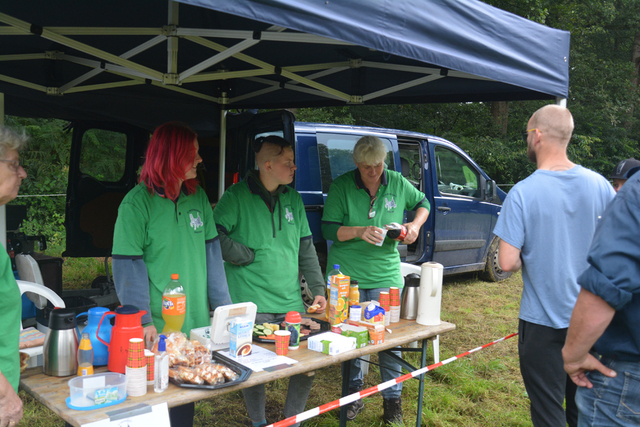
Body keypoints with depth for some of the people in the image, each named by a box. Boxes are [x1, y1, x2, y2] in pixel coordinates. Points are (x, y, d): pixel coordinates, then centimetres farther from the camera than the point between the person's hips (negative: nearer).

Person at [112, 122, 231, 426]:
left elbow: (211, 252, 8)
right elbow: (128, 266, -13)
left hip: (198, 322, 5)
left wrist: (223, 306, 5)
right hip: (158, 328, -5)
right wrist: (143, 321, -19)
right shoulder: (138, 202, -11)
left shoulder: (198, 196, 6)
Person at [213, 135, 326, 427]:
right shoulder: (236, 196, -8)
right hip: (251, 306, -5)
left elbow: (306, 249, 13)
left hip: (292, 304, 5)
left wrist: (318, 289, 8)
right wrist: (251, 256, -12)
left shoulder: (293, 198, 10)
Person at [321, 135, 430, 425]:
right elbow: (328, 229, -8)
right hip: (347, 275, -1)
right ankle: (354, 394, 28)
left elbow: (422, 203, 19)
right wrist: (360, 231, -23)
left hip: (385, 274, 1)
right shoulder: (341, 186, -6)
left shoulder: (397, 182, 1)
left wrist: (415, 224, -1)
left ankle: (392, 399, 20)